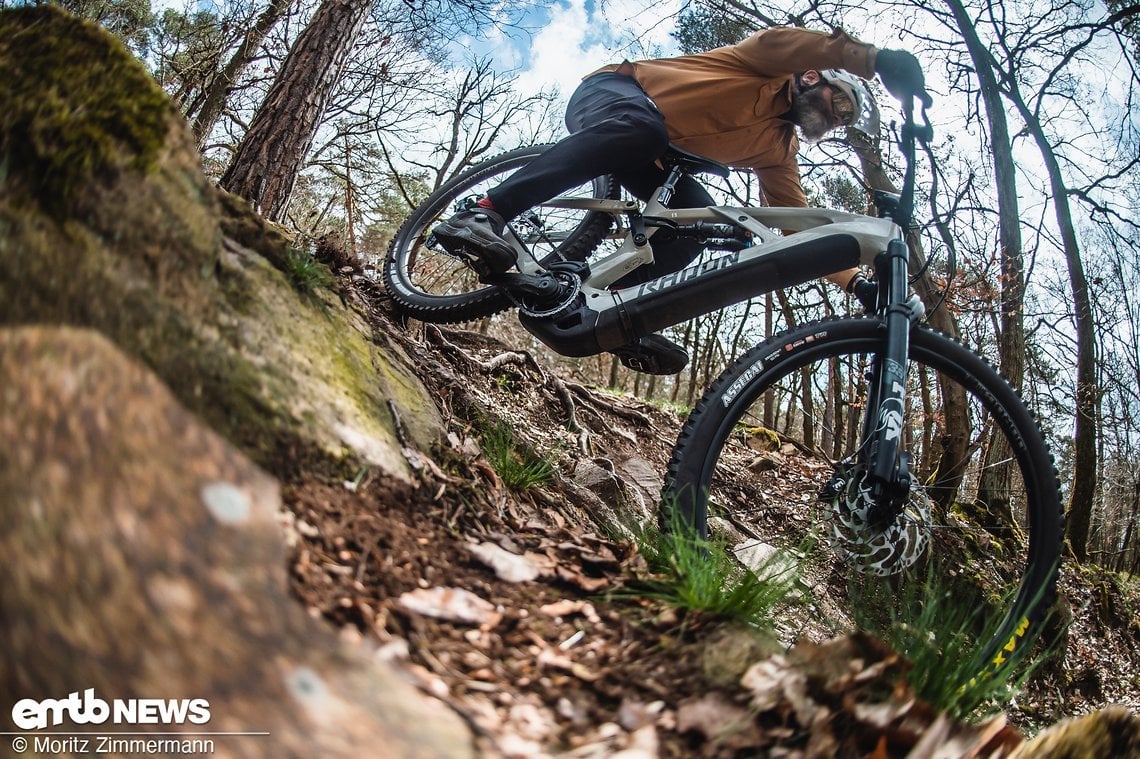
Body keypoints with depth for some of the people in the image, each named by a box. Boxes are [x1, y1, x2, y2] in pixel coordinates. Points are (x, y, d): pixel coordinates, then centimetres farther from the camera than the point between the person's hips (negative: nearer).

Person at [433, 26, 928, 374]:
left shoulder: (780, 151, 15)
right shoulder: (768, 73, 0)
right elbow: (778, 41, -25)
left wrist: (856, 282, -2)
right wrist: (874, 59, -37)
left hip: (657, 161, 7)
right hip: (612, 93, -6)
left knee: (698, 218, -21)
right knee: (640, 126, -41)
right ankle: (483, 216, -47)